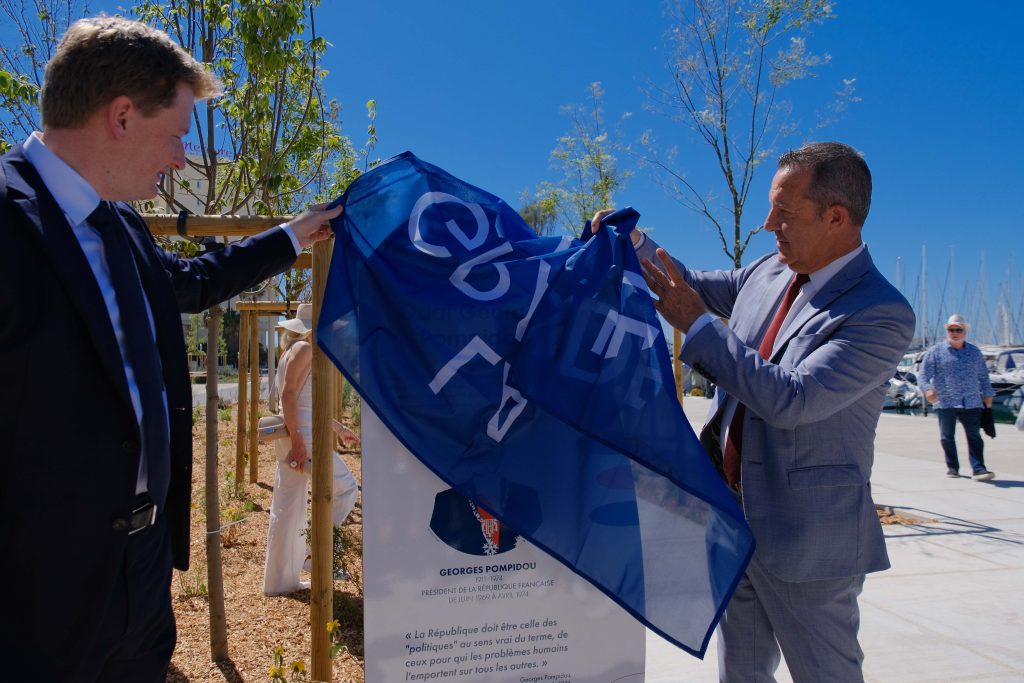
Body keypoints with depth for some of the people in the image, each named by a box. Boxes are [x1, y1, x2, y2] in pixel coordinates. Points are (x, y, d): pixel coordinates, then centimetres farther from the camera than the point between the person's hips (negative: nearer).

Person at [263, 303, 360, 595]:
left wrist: (340, 430, 31)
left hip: (294, 436, 10)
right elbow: (288, 395, -20)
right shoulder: (304, 349, -10)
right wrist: (297, 443, -24)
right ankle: (314, 551, 2)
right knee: (345, 487, -1)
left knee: (287, 508, 12)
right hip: (302, 435, -10)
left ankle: (280, 580, 19)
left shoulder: (295, 350, 21)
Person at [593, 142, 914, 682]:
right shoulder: (768, 274, 3)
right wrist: (634, 243, 4)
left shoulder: (882, 315, -19)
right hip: (733, 517, 7)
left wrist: (696, 324, -24)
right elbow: (697, 286, 20)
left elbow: (791, 400, -28)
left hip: (805, 537, -7)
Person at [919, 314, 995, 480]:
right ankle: (952, 467, 18)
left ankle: (978, 469, -6)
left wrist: (987, 396, 15)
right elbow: (924, 373, -1)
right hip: (945, 403, -1)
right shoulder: (936, 351, 4)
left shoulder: (975, 352, 14)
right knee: (947, 437, 4)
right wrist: (928, 389, -18)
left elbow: (983, 377, 20)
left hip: (971, 403, 2)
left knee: (974, 436, -4)